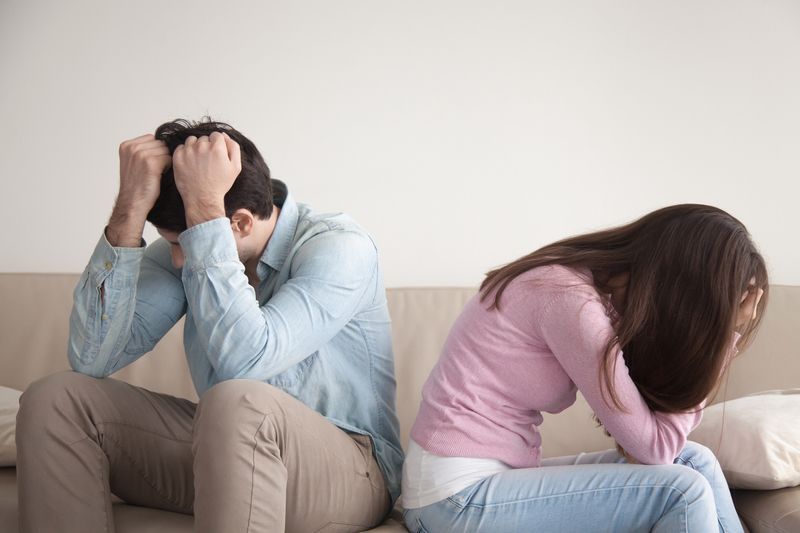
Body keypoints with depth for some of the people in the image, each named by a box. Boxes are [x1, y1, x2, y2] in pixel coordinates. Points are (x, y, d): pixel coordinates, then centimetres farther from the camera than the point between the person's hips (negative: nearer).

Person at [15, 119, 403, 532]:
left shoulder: (340, 248, -17)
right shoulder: (185, 252, -1)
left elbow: (244, 362, -33)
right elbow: (91, 358, -14)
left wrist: (203, 204, -30)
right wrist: (130, 208, -21)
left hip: (343, 471, -5)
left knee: (237, 402, -39)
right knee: (55, 400, -11)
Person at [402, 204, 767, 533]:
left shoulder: (605, 287, 6)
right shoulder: (572, 300, -21)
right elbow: (655, 447, -16)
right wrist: (723, 333, -11)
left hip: (497, 477, 9)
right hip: (458, 499, -9)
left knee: (694, 463, 2)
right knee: (683, 490, -14)